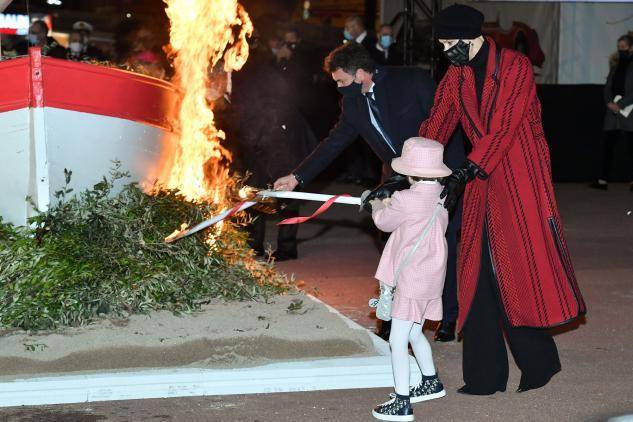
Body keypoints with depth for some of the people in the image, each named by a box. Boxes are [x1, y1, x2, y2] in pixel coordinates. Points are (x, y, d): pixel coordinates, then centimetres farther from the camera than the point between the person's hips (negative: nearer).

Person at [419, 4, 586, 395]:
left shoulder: (516, 67, -10)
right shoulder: (456, 78, 9)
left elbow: (502, 129, -18)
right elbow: (434, 131, 5)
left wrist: (464, 174, -24)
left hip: (522, 180, -6)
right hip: (482, 182, 6)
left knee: (525, 267, -5)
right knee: (481, 273, 4)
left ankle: (539, 362, 11)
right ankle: (485, 375, 9)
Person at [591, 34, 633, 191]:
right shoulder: (616, 66, 18)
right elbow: (608, 87, 12)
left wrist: (620, 104, -16)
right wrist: (610, 103, -6)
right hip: (613, 114, 6)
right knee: (607, 146, 0)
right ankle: (603, 180, 0)